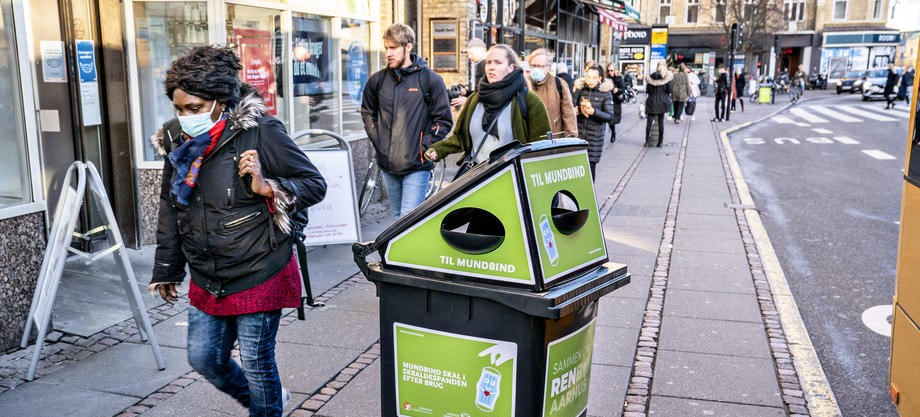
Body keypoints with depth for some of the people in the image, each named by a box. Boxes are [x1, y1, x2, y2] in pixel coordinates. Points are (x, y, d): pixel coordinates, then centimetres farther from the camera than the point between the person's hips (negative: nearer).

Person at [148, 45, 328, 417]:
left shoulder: (259, 132, -16)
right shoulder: (179, 140, 3)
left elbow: (315, 184, -11)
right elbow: (170, 207, 14)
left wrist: (267, 187, -27)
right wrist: (166, 270, 18)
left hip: (259, 277, -7)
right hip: (207, 281, 7)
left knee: (256, 362, 4)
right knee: (203, 359, 15)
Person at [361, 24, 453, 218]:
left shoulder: (430, 80, -5)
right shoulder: (377, 80, 6)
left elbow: (444, 120, -3)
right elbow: (367, 112, 21)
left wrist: (423, 147, -9)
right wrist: (377, 141, 9)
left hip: (417, 166, -5)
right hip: (387, 165, 5)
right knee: (397, 216, 17)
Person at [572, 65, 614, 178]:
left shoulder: (605, 93, -2)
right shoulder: (580, 90, 4)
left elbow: (609, 116, -5)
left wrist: (594, 112, -21)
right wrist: (574, 111, -12)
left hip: (595, 135, -2)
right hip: (579, 133, 2)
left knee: (590, 166, 0)